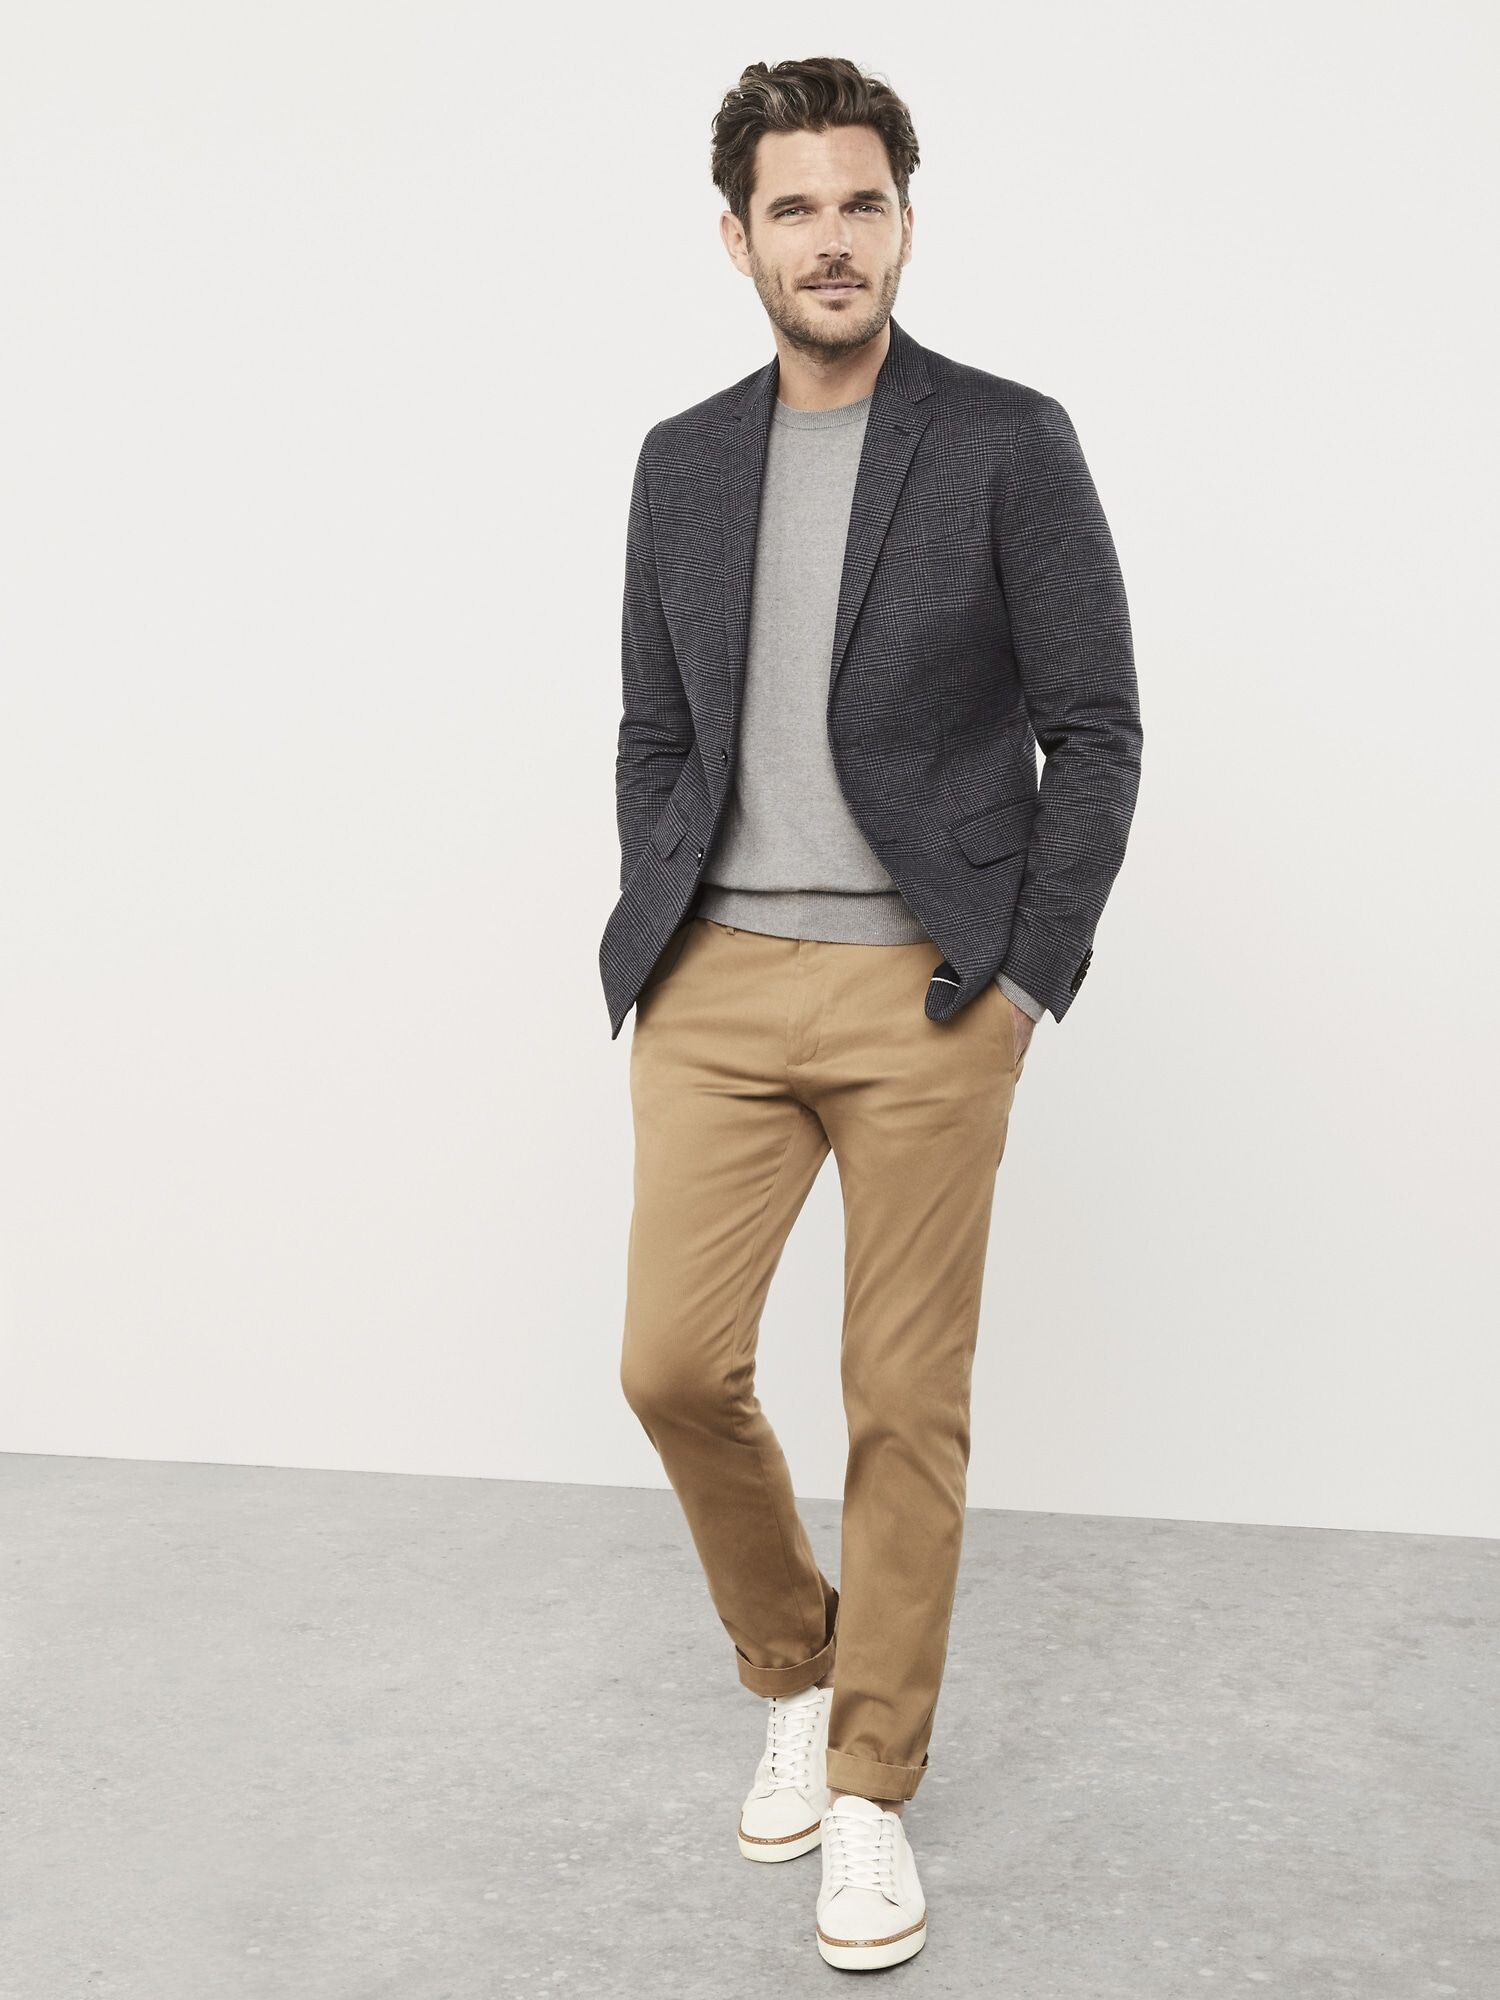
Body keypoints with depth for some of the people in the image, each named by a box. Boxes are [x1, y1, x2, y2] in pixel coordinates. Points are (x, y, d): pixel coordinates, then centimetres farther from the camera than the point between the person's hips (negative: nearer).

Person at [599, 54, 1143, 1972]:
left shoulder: (1008, 443, -1)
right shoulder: (681, 462, 11)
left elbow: (1096, 729, -2)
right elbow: (654, 736, 15)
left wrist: (1024, 977, -7)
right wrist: (655, 953, 5)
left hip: (926, 992, -3)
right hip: (717, 986, 4)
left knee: (907, 1400, 2)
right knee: (673, 1366, 1)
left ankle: (873, 1781, 20)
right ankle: (792, 1669, 29)